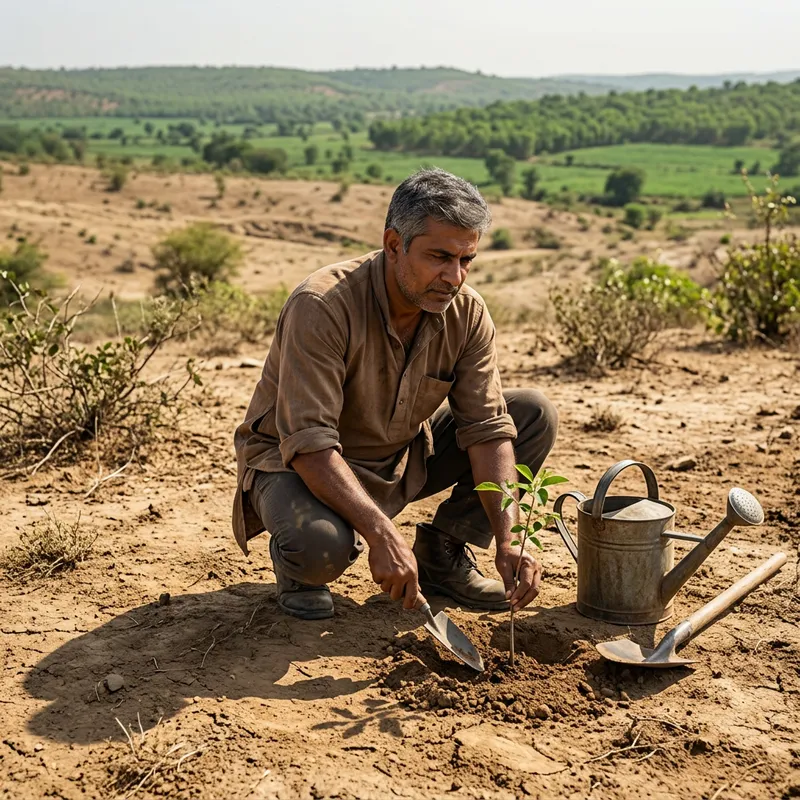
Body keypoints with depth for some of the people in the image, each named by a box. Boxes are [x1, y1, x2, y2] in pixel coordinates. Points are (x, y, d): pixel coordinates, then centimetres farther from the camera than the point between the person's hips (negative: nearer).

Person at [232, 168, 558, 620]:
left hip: (404, 457, 6)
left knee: (535, 416, -8)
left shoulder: (467, 312, -12)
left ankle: (444, 552, 6)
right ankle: (298, 566, 0)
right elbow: (310, 445, -34)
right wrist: (382, 535, -43)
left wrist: (508, 542, -26)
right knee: (320, 543, -41)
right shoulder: (322, 306, -30)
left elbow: (488, 429, -14)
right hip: (301, 464, -5)